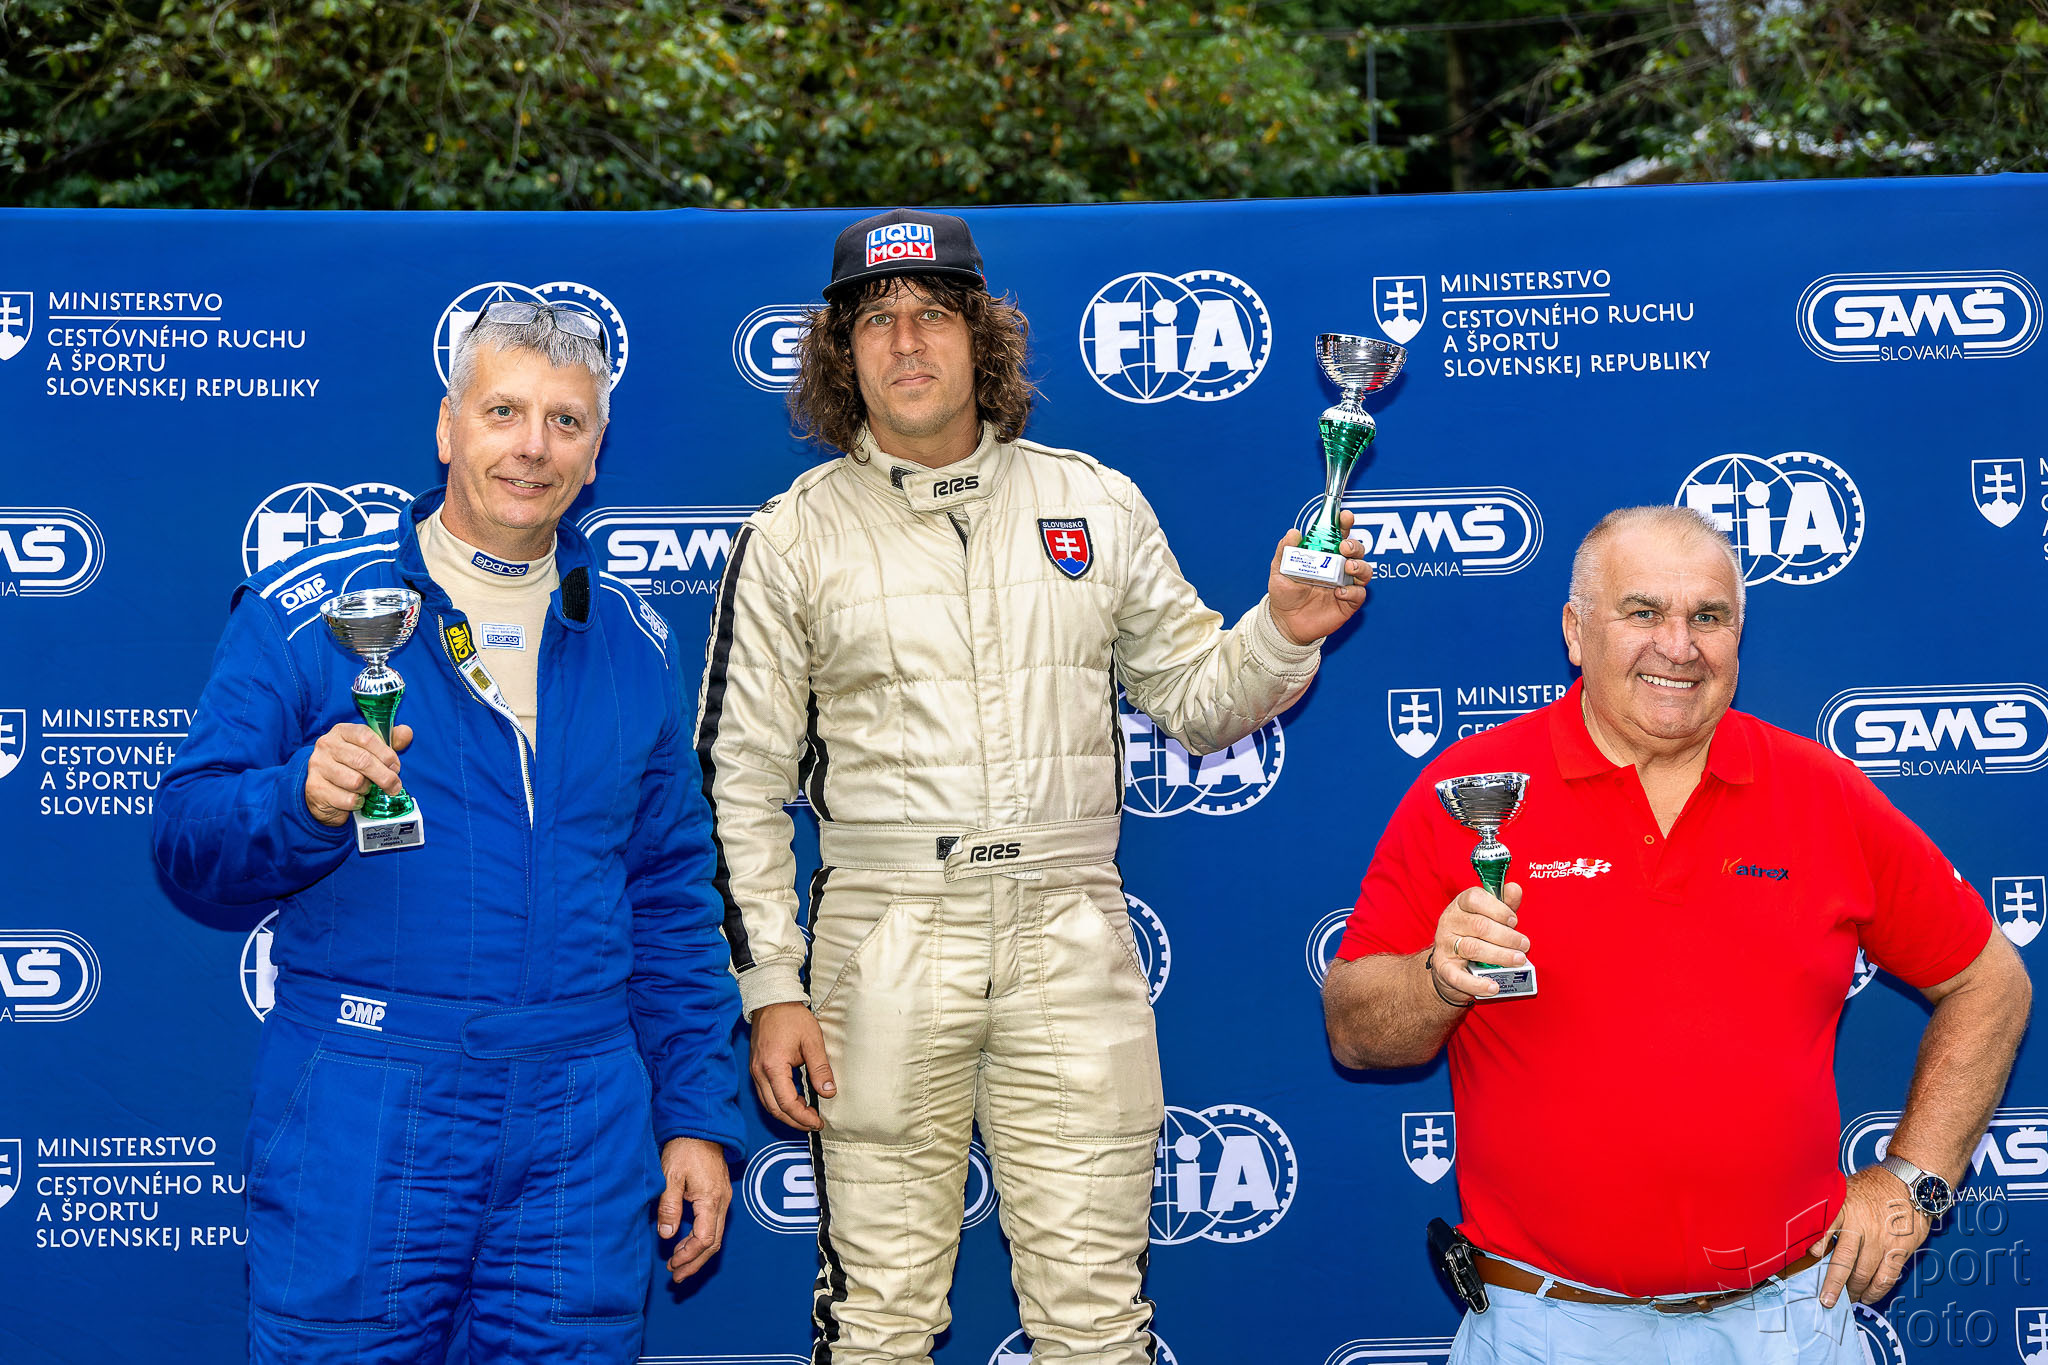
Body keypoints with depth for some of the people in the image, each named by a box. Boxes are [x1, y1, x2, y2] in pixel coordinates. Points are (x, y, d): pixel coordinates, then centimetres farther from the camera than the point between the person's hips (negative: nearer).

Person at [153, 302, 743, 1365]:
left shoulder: (632, 641, 9)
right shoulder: (302, 610, -1)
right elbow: (187, 838, -3)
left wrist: (698, 1117, 9)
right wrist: (304, 800, -24)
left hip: (582, 1132, 3)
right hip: (360, 1116, -2)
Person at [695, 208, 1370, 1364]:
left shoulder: (1099, 504, 10)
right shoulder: (791, 539, 5)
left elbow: (1194, 700, 14)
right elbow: (740, 779, 4)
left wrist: (1282, 632, -6)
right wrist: (771, 986, -1)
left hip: (1072, 935, 1)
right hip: (885, 938, -1)